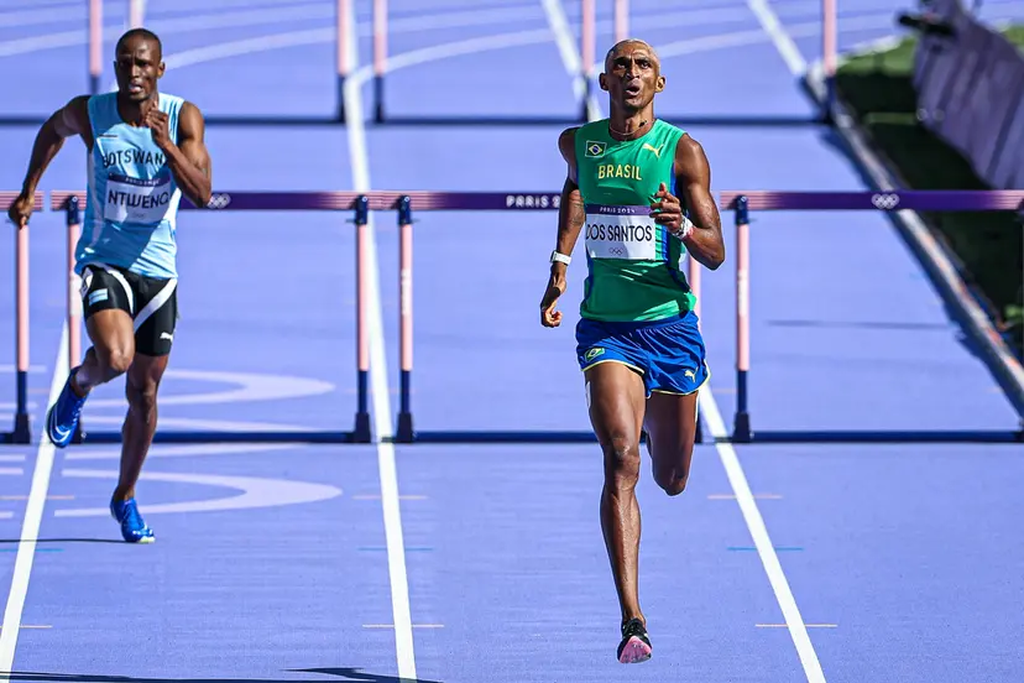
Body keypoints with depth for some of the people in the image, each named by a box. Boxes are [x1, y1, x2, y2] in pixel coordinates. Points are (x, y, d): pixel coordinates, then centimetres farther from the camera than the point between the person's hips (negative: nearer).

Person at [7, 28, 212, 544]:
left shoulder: (184, 118, -8)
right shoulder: (89, 114, -8)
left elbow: (202, 195, -18)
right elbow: (53, 130, 16)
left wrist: (166, 145, -31)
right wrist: (28, 191, 17)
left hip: (157, 269, 2)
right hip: (102, 262, -2)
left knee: (144, 394, 9)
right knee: (115, 358, -29)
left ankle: (125, 497, 28)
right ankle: (79, 384, 8)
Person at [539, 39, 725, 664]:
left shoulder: (682, 151, -6)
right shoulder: (578, 143, 4)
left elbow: (716, 255, -8)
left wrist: (685, 227, -29)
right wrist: (560, 264, 26)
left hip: (670, 324, 0)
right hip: (606, 327, 0)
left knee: (671, 481, 11)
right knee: (621, 460, -21)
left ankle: (661, 420, 53)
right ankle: (632, 621, -28)